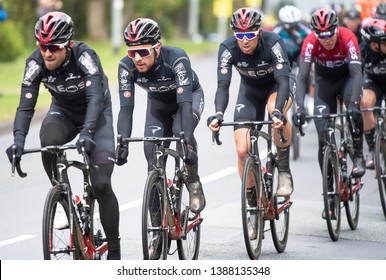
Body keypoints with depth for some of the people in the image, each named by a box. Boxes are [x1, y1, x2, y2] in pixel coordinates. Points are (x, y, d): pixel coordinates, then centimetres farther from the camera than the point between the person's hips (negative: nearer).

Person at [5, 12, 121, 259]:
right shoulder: (36, 62, -23)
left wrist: (87, 132, -60)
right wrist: (19, 139, -45)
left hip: (96, 113, -3)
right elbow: (26, 105, -27)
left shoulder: (84, 56, -33)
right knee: (47, 142, -34)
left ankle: (114, 250, -1)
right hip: (63, 111, 3)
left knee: (101, 183, -14)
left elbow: (95, 97, -43)